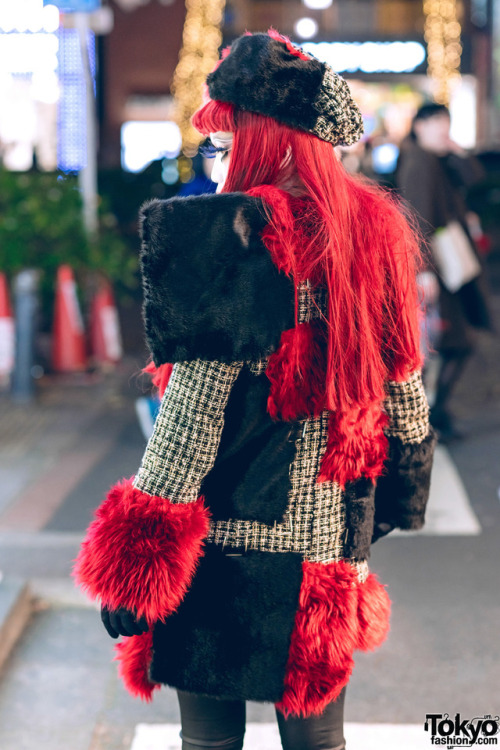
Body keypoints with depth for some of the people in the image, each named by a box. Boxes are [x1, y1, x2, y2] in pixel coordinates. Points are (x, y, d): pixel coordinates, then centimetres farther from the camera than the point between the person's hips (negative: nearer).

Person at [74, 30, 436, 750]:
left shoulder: (234, 235, -14)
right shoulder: (373, 234, 6)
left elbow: (192, 412, -17)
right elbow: (405, 397, 13)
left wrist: (133, 569, -11)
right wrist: (391, 503, 27)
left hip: (227, 541, -6)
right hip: (328, 542, 6)